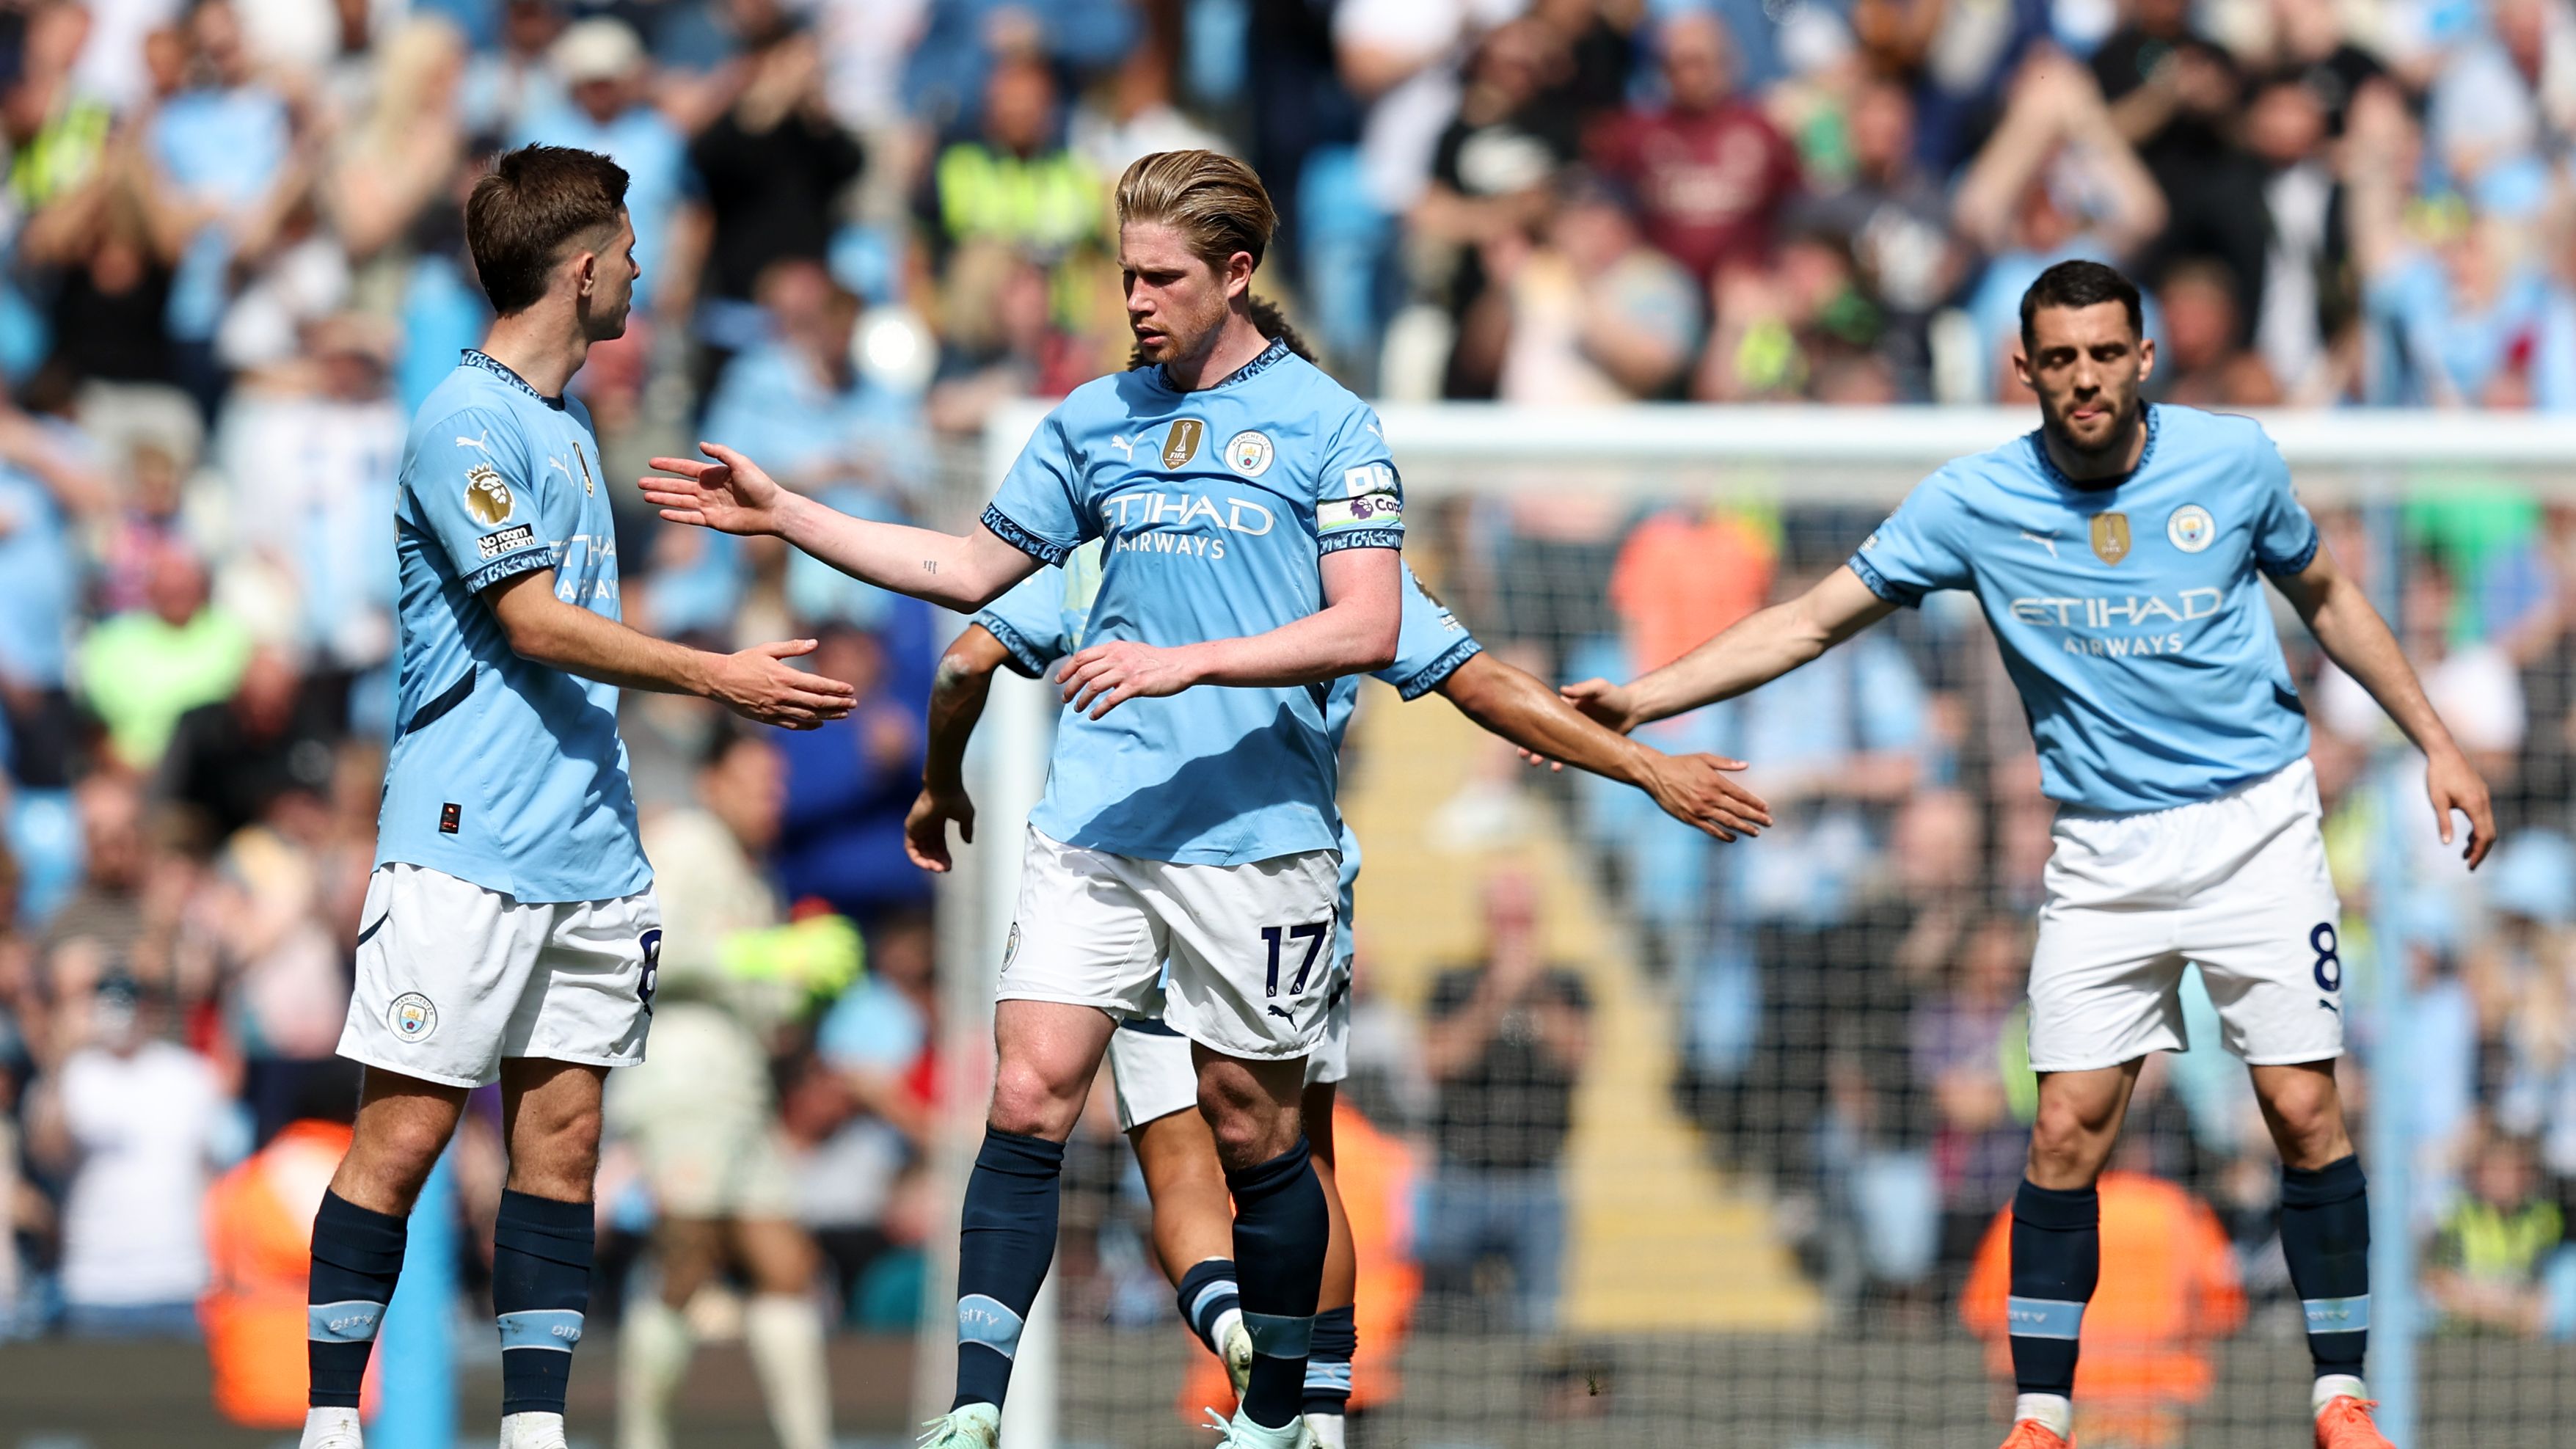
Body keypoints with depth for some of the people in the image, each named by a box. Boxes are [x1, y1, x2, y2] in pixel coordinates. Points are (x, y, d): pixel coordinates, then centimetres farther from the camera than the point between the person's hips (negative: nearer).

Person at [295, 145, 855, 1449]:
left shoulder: (568, 425, 18)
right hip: (466, 844, -9)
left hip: (586, 847, 9)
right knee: (405, 1136, -7)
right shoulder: (467, 423, -10)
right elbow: (537, 622, -15)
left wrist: (731, 687, 20)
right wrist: (716, 678, -11)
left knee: (562, 1135, 4)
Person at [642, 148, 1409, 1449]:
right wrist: (778, 513, 16)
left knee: (1251, 1131, 4)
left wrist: (1188, 661, -20)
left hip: (1254, 830, -3)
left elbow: (1367, 627, -10)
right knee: (1027, 1098, -9)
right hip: (1092, 824, 4)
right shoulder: (1093, 419, 13)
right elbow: (972, 567, 22)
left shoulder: (1326, 425, -2)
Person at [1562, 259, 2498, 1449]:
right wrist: (1637, 701, -10)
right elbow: (1810, 622, -3)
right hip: (2103, 853, 0)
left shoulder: (2233, 462, -5)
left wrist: (2435, 744, 13)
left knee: (2303, 1111, -6)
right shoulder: (1977, 502, -7)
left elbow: (2326, 596, 13)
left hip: (2254, 822, 0)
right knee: (2067, 1134, -6)